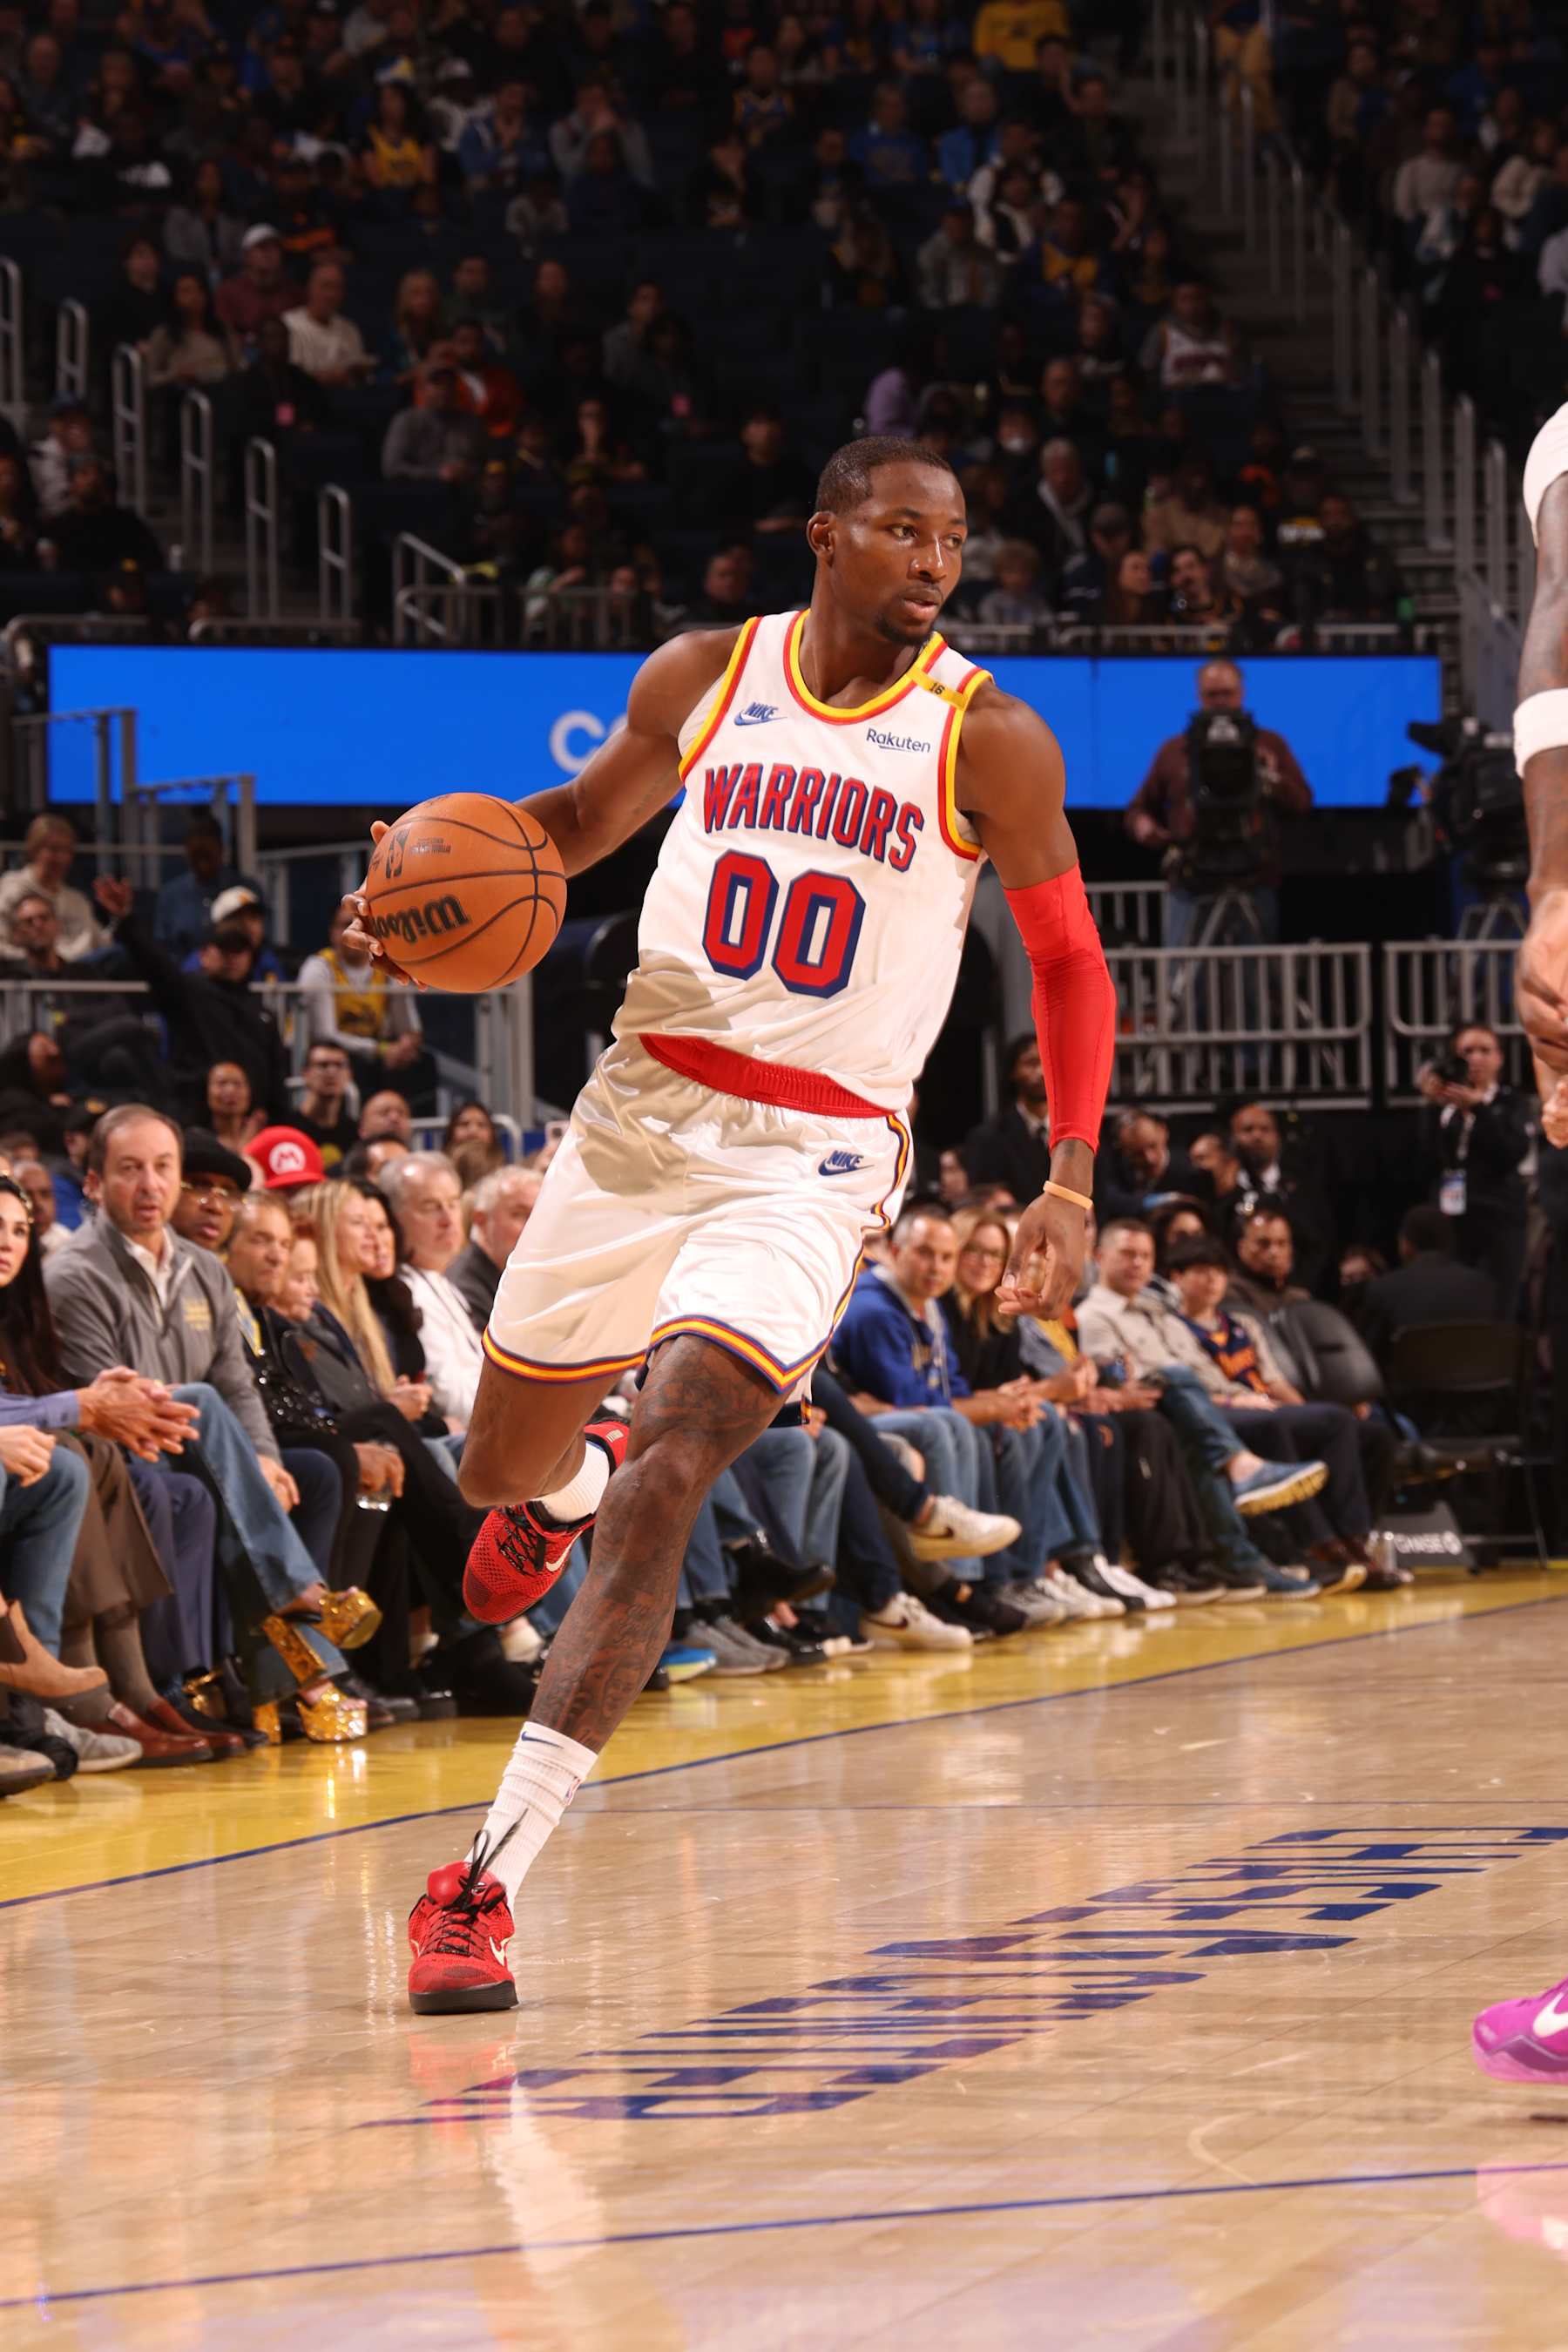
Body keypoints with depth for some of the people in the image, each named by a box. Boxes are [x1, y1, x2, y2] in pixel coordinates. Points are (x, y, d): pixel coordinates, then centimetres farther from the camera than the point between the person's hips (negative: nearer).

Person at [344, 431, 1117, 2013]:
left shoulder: (985, 738, -6)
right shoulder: (704, 678, 2)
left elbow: (1067, 959, 2)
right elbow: (587, 815, 19)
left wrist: (1071, 1184, -7)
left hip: (813, 1155, -4)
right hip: (640, 1110, 4)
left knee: (661, 1487, -21)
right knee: (503, 1474, 16)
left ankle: (485, 1882, -21)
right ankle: (567, 1477, 59)